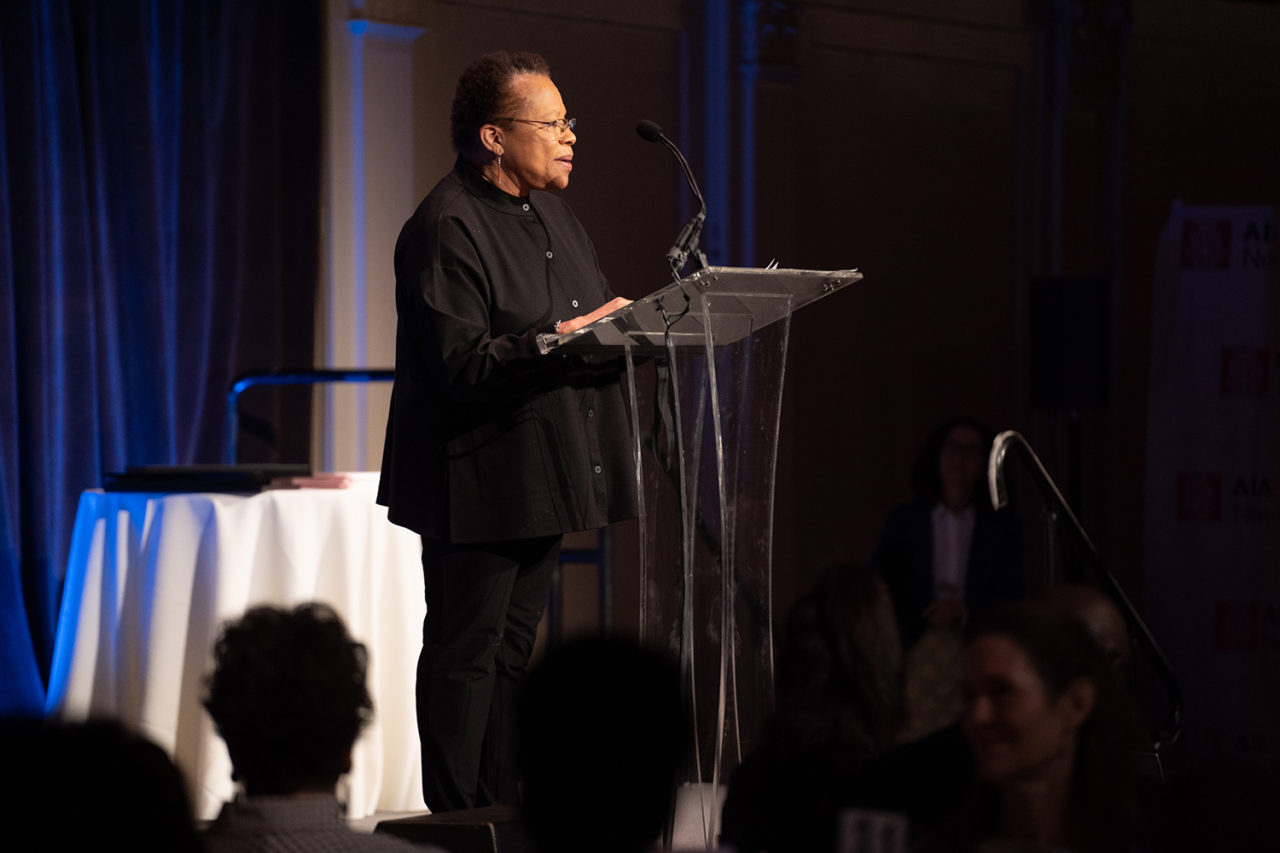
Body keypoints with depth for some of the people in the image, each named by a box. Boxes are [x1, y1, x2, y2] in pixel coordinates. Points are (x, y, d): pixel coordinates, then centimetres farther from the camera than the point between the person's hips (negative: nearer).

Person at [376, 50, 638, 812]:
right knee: (466, 652, -3)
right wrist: (562, 339, -27)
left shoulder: (552, 213, 15)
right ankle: (458, 825, 2)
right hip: (477, 484, -9)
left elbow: (594, 320, 21)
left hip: (540, 479, 9)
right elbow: (461, 363, -22)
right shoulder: (447, 227, -15)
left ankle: (502, 807, 20)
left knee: (515, 649, 14)